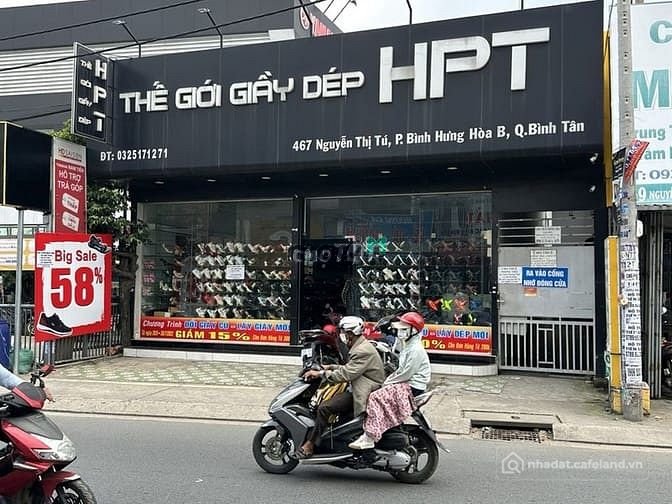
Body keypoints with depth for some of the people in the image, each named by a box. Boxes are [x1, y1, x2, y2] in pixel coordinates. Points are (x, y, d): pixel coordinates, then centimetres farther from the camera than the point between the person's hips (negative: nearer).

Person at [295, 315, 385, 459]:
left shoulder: (363, 351, -19)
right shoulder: (361, 346, 15)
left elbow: (346, 374, -26)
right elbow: (350, 368, 24)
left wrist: (321, 373, -20)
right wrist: (332, 367, 11)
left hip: (364, 393, -11)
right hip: (357, 388, 11)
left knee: (324, 408, -21)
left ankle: (309, 445, -12)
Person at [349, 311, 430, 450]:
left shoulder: (416, 350, -16)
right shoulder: (408, 346, 17)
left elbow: (405, 373, -21)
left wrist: (387, 382, -12)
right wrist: (388, 381, 5)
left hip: (412, 387, -11)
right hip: (406, 384, 11)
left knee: (376, 397, -22)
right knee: (377, 395, 6)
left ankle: (370, 437, -24)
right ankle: (369, 434, 4)